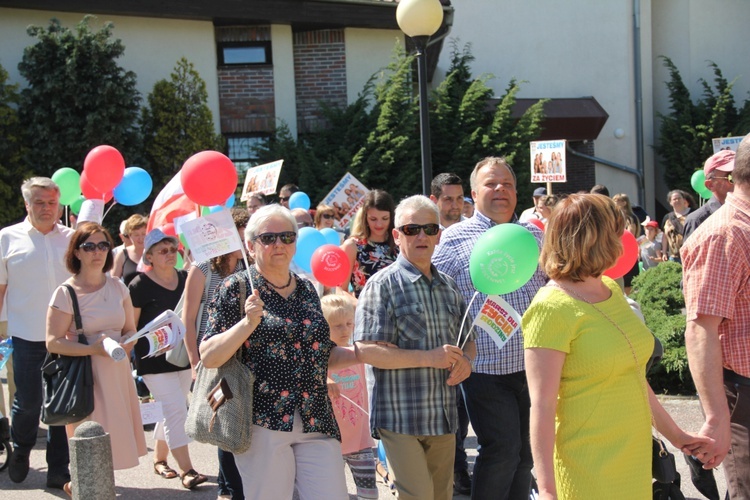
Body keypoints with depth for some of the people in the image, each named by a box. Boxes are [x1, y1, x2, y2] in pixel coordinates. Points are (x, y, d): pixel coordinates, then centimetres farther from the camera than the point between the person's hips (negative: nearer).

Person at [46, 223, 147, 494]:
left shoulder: (118, 287, 8)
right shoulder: (66, 293, -7)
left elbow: (130, 329, 14)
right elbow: (53, 342, -10)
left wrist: (125, 344, -8)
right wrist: (93, 349, -21)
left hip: (118, 372, 5)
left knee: (114, 436, 4)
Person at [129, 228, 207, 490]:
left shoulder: (185, 279, 4)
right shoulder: (140, 286, -11)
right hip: (154, 360, -6)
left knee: (170, 411, 14)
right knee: (175, 410, -11)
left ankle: (159, 460, 31)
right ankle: (186, 470, -8)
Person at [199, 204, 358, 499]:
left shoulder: (307, 291, 14)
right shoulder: (236, 289, -1)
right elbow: (209, 358, -7)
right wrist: (248, 322, -19)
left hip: (317, 423, 4)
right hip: (264, 424, -4)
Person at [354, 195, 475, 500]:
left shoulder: (449, 286, 13)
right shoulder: (383, 285, -8)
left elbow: (468, 338, 22)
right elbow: (366, 350, -16)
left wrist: (466, 359, -3)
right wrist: (429, 357, -21)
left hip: (443, 416, 6)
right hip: (400, 416, -6)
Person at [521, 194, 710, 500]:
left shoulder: (611, 290, 7)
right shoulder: (551, 308, -16)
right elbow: (542, 407, -19)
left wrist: (674, 434, 20)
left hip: (635, 459, 7)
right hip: (587, 472, -7)